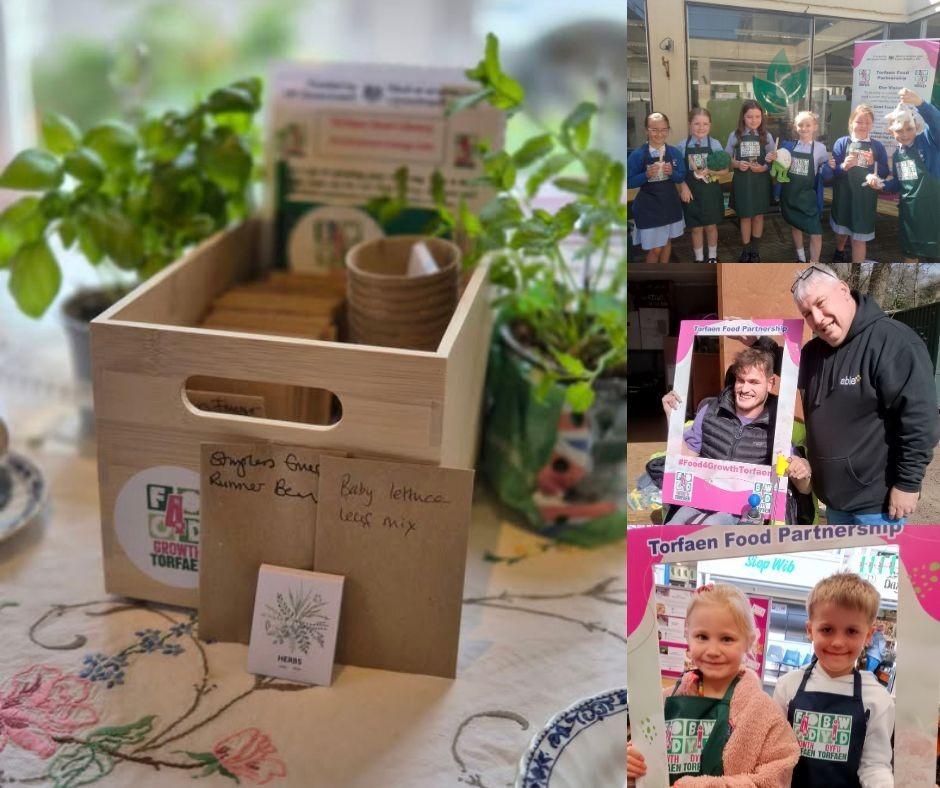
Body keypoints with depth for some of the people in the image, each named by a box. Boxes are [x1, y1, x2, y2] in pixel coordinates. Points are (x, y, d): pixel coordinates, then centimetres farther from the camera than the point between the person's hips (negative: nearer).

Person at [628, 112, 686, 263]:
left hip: (670, 204, 4)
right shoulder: (637, 155, -13)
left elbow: (682, 177, 5)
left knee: (667, 241, 19)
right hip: (648, 207, -4)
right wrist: (647, 175, -24)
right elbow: (629, 183, -8)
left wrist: (671, 173, -16)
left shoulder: (674, 152, -3)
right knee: (654, 248, -1)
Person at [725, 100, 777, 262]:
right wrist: (737, 164, -18)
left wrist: (763, 168, -19)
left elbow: (772, 160, 0)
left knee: (758, 216, 11)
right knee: (745, 217, 8)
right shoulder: (735, 136, -3)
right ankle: (746, 251, 22)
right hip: (742, 181, -1)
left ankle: (755, 250, 26)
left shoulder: (766, 136, -2)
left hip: (761, 181, 1)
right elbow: (727, 159, 2)